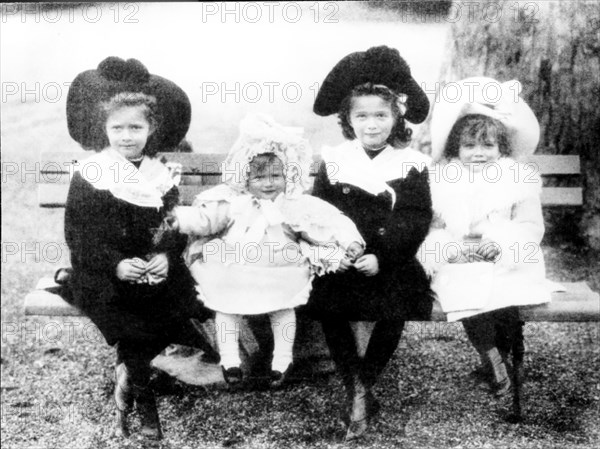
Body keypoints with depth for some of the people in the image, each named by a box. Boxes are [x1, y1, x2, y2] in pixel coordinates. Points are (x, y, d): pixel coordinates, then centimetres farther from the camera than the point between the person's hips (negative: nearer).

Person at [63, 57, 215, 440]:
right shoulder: (90, 175, -2)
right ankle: (144, 400, -3)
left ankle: (128, 375, 0)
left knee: (181, 305, -21)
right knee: (133, 320, -26)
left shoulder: (160, 175, 8)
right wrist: (116, 264, -20)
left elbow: (176, 227, 7)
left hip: (156, 270, 3)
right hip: (104, 276, -3)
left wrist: (166, 256, -15)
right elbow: (79, 233, -6)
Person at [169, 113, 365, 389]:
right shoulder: (232, 203, -3)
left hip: (279, 276, 0)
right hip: (234, 275, 1)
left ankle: (283, 359, 25)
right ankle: (229, 358, 21)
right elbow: (206, 218, -5)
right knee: (227, 310, 4)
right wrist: (184, 218, -23)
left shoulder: (297, 206, -4)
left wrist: (348, 240, -17)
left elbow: (327, 222, -6)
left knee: (283, 311, 6)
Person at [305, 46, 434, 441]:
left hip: (391, 261, -1)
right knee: (327, 306, -23)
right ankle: (359, 392, -9)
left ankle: (360, 389, -3)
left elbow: (417, 220, -4)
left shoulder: (411, 164, 1)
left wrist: (382, 257, -17)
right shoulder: (334, 160, 5)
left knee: (395, 310, -25)